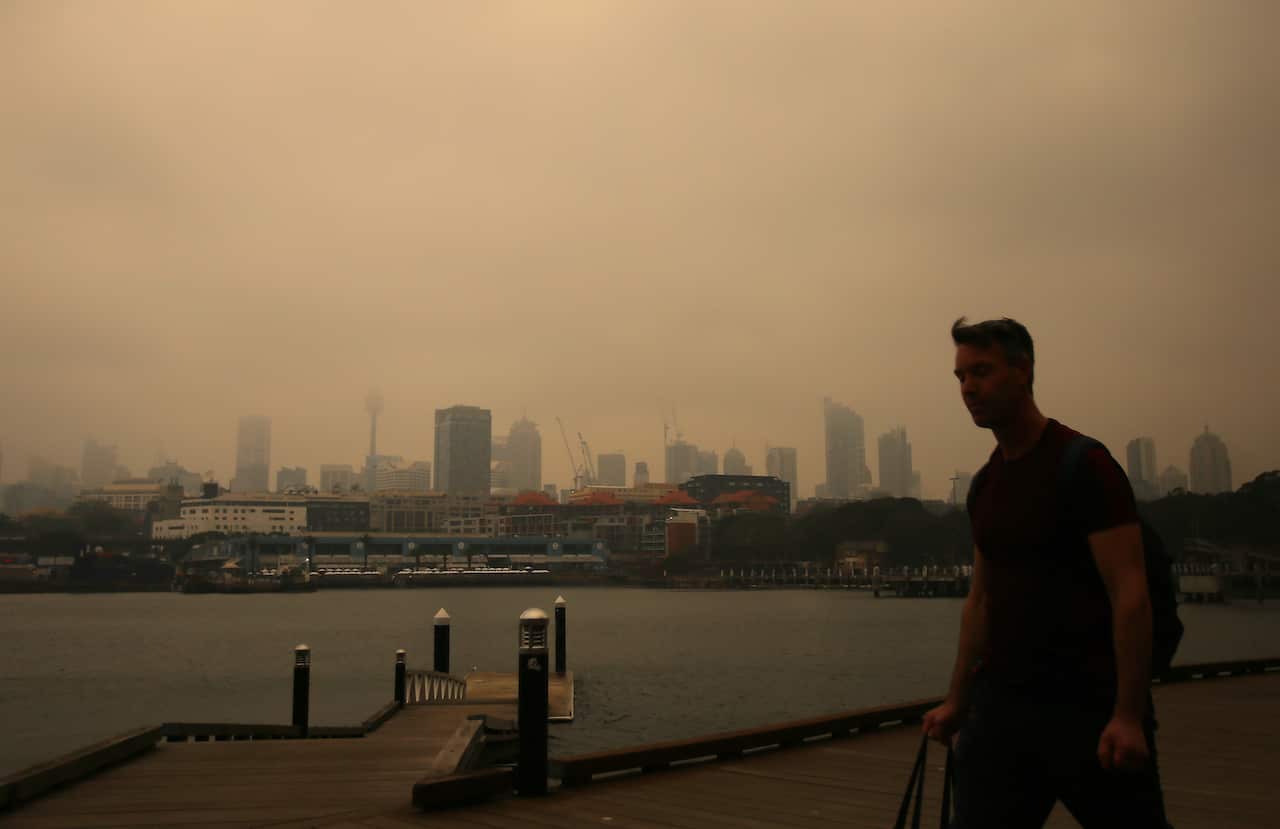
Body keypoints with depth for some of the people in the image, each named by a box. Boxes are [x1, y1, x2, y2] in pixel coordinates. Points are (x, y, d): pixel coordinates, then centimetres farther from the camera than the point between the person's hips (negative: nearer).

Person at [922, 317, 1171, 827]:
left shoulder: (1084, 465, -10)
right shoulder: (985, 484, 11)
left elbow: (1130, 594, -16)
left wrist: (1129, 715, -22)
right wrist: (957, 702, 13)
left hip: (1089, 708, -6)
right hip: (1001, 702, 6)